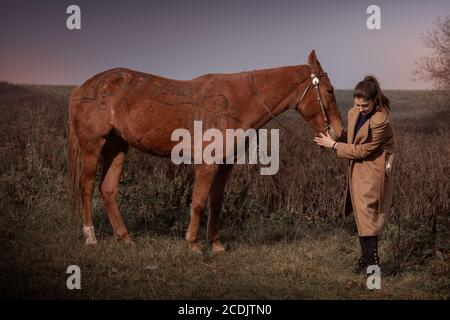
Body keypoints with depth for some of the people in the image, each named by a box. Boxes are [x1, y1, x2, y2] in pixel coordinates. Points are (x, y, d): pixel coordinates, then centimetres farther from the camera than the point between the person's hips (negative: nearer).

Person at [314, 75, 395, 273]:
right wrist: (332, 137, 0)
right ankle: (367, 257, 25)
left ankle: (371, 260, -4)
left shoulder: (381, 121, -24)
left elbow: (362, 151, -21)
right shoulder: (354, 113, 0)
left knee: (367, 214, -10)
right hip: (357, 171, 8)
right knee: (361, 215, 14)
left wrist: (334, 145, -16)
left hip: (373, 172, -8)